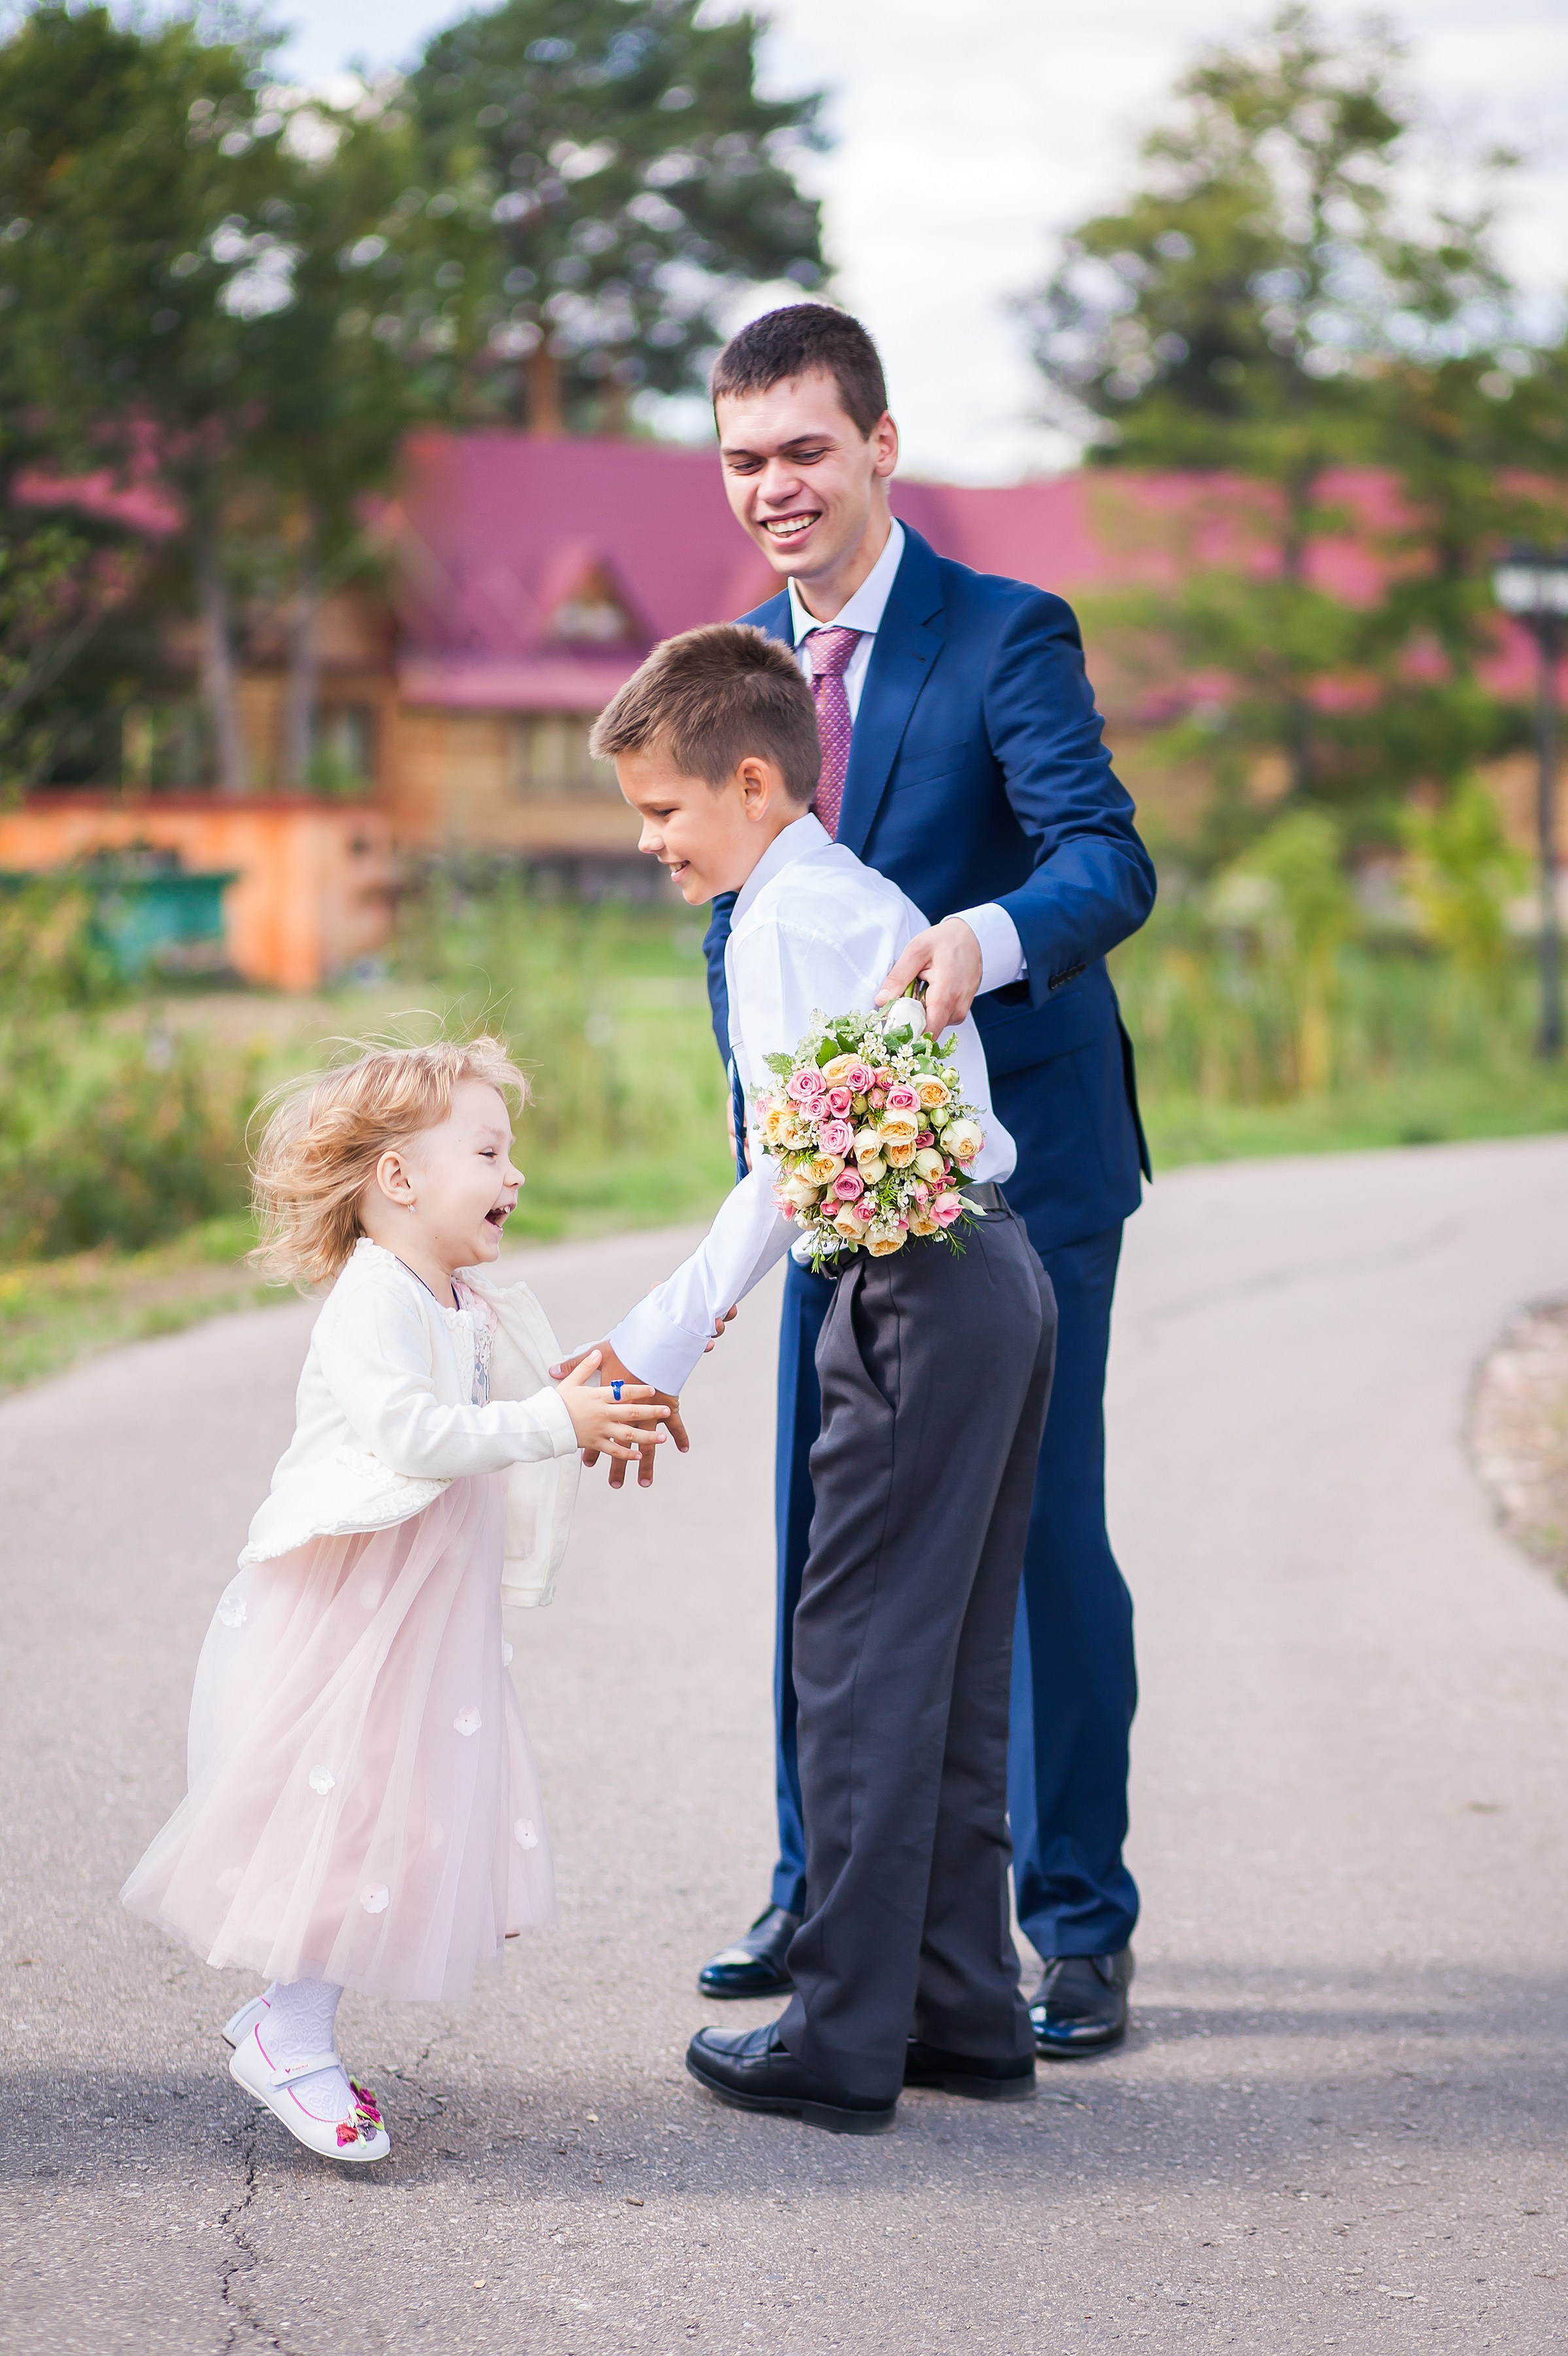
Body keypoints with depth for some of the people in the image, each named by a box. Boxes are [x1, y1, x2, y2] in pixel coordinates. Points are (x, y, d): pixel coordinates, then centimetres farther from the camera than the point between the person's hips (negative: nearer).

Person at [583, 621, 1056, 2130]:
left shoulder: (785, 922, -10)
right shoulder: (867, 898, 20)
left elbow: (796, 1170, -17)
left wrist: (662, 1341, -12)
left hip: (924, 1299, -10)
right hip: (1001, 1278, 10)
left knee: (863, 1659, -5)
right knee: (952, 1664, 14)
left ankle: (844, 2045, -1)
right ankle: (966, 2012, 20)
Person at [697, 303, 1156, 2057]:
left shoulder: (1005, 636, -13)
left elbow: (1110, 861, -25)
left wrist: (982, 938, -46)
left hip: (1016, 1159, -6)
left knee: (1042, 1533, 0)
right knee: (821, 1533, 12)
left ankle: (1078, 1923, 12)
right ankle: (824, 1890, 28)